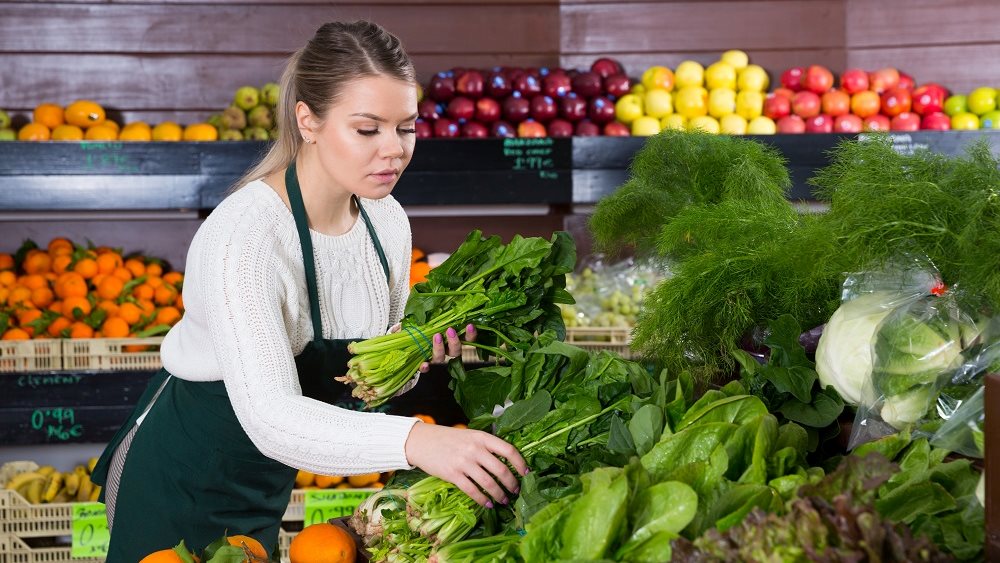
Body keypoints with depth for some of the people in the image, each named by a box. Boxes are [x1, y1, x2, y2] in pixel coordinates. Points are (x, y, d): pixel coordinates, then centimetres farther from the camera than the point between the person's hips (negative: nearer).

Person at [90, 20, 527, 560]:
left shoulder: (387, 221, -8)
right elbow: (271, 417, -41)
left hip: (267, 484, 7)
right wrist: (414, 439, -54)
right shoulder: (242, 236, -31)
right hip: (183, 488, -7)